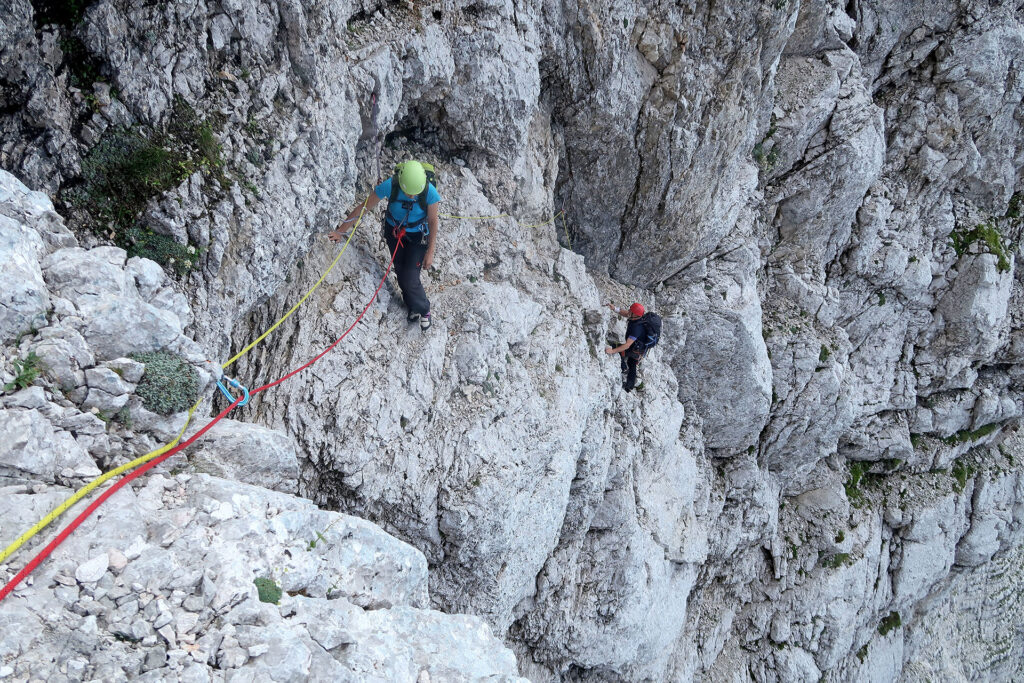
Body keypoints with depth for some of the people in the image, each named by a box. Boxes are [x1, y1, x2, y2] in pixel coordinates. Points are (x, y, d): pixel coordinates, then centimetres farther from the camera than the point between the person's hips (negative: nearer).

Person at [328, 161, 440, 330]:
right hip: (394, 231, 2)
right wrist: (341, 230, -12)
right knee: (400, 272, 16)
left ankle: (423, 310, 24)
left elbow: (433, 221, -16)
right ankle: (412, 307, 43)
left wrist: (430, 252, -11)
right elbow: (363, 207, -18)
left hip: (418, 236, -2)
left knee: (410, 279, -6)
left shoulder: (430, 192, -33)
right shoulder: (389, 186, -31)